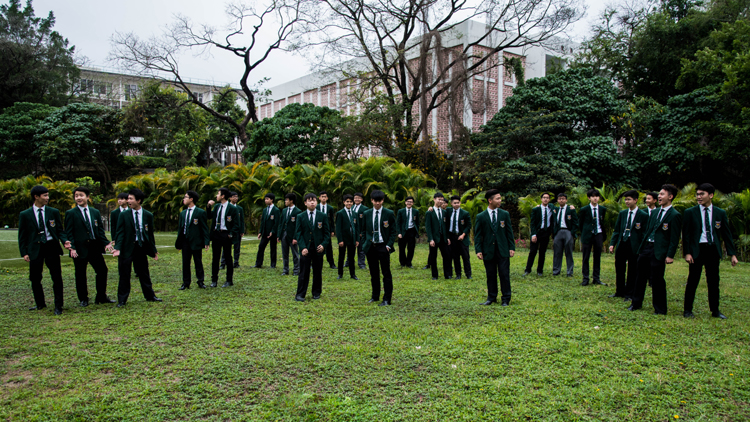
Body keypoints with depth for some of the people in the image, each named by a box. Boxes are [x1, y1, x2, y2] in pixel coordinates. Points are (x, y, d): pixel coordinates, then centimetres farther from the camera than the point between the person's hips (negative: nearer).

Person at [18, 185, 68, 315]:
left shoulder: (54, 212, 5)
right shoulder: (25, 215, 2)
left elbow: (60, 230, 8)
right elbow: (22, 236, 5)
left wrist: (65, 241, -11)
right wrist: (24, 252, -3)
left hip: (51, 247, 0)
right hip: (35, 249, 0)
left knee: (57, 278, -1)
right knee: (35, 279, 8)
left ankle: (58, 306, 7)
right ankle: (40, 304, 28)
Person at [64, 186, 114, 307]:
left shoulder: (95, 212, 12)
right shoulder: (70, 213, 0)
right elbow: (68, 233, -4)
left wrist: (106, 243, -3)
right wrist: (72, 248, -14)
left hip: (95, 247, 4)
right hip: (80, 248, -4)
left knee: (102, 270, 4)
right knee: (80, 275, 5)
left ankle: (101, 297, 17)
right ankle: (83, 299, 18)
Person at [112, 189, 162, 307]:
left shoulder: (148, 215, 3)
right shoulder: (124, 215, -2)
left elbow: (150, 234, 9)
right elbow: (120, 233, -5)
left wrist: (153, 250, 10)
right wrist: (117, 248, -17)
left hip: (141, 248, 2)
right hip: (127, 248, -1)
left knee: (144, 273, 12)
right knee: (124, 275, 3)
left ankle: (150, 296, 24)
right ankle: (122, 300, 13)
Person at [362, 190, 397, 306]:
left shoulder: (389, 214, -3)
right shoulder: (367, 214, 6)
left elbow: (393, 231, -1)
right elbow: (364, 230, 13)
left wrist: (389, 245, -10)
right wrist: (364, 244, 3)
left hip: (383, 247, -3)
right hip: (370, 247, 3)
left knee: (386, 274, -1)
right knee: (373, 273, 12)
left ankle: (387, 299, 5)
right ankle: (375, 296, 25)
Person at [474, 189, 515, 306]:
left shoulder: (505, 214, 5)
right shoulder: (481, 217, 0)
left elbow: (509, 232, 7)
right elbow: (477, 235, 1)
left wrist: (512, 247, 1)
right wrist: (478, 250, -7)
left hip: (503, 251, 1)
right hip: (488, 251, 0)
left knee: (504, 275, 1)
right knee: (491, 275, 8)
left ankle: (506, 299, 12)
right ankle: (491, 298, 22)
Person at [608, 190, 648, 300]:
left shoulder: (643, 215, -5)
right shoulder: (622, 213, 10)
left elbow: (644, 234, -5)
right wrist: (612, 244, 3)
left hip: (634, 246, -5)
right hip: (621, 244, 5)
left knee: (632, 272, 5)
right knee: (619, 270, 12)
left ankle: (629, 294, 17)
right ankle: (619, 292, 26)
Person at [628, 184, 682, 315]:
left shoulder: (675, 215, -8)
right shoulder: (655, 213, 14)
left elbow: (675, 238, -11)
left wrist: (670, 255, -15)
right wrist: (641, 249, 14)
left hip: (658, 252, -7)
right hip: (646, 248, 7)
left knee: (657, 280, -1)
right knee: (640, 277, 14)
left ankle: (660, 309, 12)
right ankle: (636, 303, 27)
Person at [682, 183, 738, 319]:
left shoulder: (720, 213, 6)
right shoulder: (690, 212, 0)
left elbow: (726, 234, 8)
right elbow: (686, 234, -1)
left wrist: (732, 254, 3)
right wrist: (687, 253, -9)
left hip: (713, 250, 2)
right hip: (697, 250, -2)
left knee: (714, 281, 8)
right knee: (693, 281, 1)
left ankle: (715, 310, 19)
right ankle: (688, 310, 11)